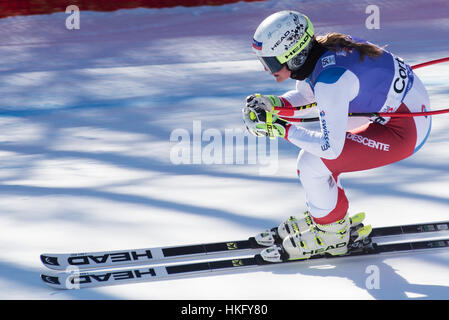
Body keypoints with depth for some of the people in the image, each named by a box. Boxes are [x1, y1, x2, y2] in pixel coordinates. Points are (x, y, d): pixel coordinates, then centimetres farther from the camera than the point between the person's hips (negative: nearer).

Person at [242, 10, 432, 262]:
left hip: (405, 129, -9)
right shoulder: (311, 53, -4)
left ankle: (331, 234, 8)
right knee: (312, 154, 9)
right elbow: (305, 94, 18)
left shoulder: (329, 80, -29)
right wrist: (274, 104, 0)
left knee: (312, 163, -12)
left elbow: (331, 147, -27)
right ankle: (330, 217, 26)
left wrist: (280, 128, -22)